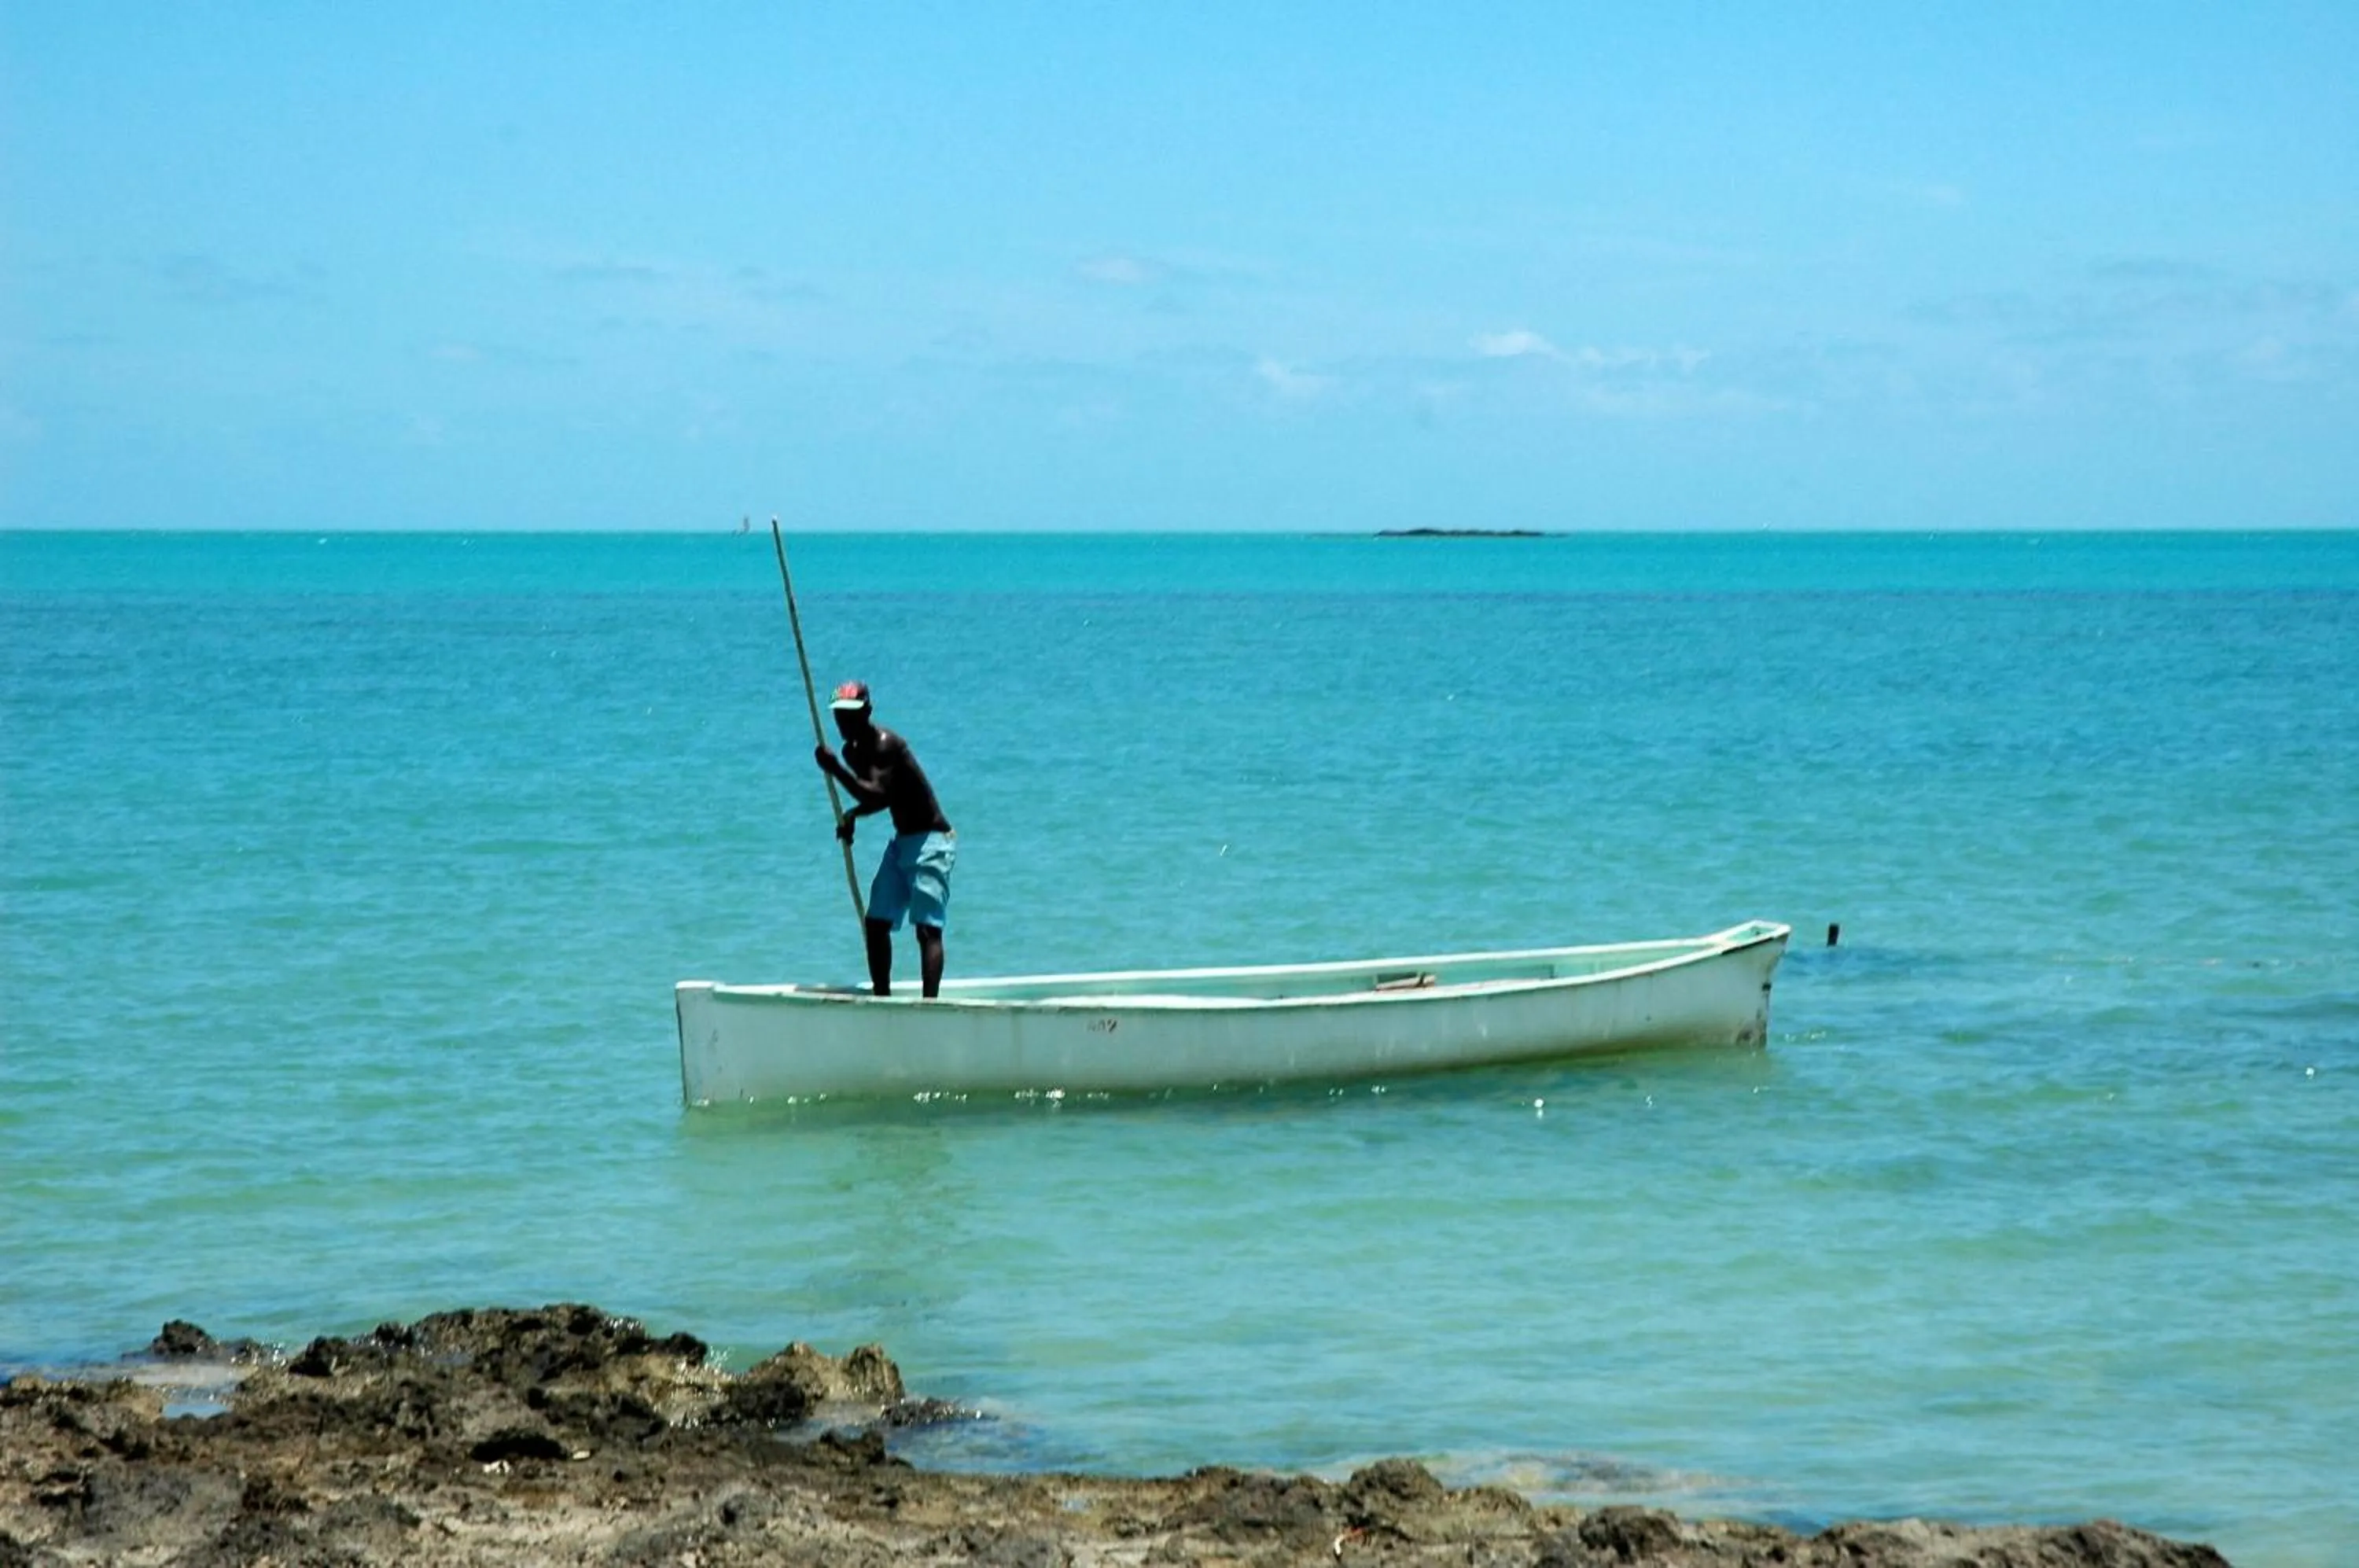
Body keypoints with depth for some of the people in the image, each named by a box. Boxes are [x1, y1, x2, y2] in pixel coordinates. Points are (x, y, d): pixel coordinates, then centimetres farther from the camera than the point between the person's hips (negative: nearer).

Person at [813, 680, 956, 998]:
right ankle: (881, 998, 14)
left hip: (930, 842, -10)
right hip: (901, 841, 10)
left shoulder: (885, 745, -19)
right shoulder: (853, 751, 8)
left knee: (927, 927, -18)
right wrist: (851, 816, 5)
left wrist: (835, 770, -35)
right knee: (876, 923, 7)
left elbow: (876, 795, -34)